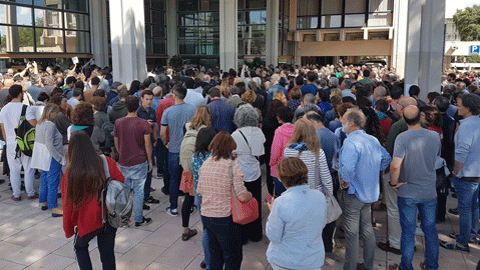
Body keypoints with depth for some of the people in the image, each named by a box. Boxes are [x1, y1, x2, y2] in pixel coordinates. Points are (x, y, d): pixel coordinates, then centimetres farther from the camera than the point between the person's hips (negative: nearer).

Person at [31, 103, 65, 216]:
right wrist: (59, 158, -19)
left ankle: (44, 203, 33)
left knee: (44, 180, 20)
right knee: (52, 183, -4)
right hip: (51, 159, -10)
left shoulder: (39, 124, 11)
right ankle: (54, 208, 1)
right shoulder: (50, 125, -19)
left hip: (41, 158, 10)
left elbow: (38, 140, 17)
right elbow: (49, 145, -24)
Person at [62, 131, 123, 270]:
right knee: (107, 253, 16)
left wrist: (68, 230, 8)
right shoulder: (107, 163, -9)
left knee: (80, 247, 26)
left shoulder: (70, 175, -12)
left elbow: (68, 205, -5)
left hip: (88, 221, -2)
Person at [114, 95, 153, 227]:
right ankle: (139, 219, 13)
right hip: (139, 162, -3)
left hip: (123, 163, 3)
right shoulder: (143, 123, -11)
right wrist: (150, 161, 3)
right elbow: (147, 144, -8)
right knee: (138, 191, 5)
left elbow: (116, 143, 8)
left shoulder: (118, 122, -1)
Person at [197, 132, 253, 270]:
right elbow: (242, 197, -21)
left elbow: (200, 191, 11)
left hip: (206, 216, 6)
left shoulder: (205, 164, 3)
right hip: (225, 218, -6)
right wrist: (250, 195, 0)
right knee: (233, 257, 12)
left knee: (215, 255, 23)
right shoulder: (232, 165, -16)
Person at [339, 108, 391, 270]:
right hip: (370, 192, 8)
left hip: (354, 192, -8)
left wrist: (344, 182, -17)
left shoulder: (351, 142, -22)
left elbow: (348, 168, -35)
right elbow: (386, 158, 16)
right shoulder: (373, 140, 4)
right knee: (367, 229, 19)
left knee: (352, 233, 3)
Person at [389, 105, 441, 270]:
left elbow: (395, 165, -28)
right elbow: (436, 158, 10)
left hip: (407, 193, -3)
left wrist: (394, 183, -12)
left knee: (408, 233, 9)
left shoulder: (402, 137, -19)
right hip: (430, 192, 3)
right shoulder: (435, 136, -6)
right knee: (430, 231, 19)